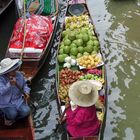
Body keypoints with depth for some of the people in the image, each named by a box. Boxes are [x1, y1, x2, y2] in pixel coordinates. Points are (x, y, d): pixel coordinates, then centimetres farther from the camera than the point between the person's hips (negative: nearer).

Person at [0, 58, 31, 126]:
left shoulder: (19, 75, -8)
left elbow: (24, 85, 9)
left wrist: (26, 92, -9)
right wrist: (9, 84, -50)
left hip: (17, 100, 4)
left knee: (26, 111, -17)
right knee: (12, 114, -26)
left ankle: (12, 118, 12)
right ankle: (7, 116, 12)